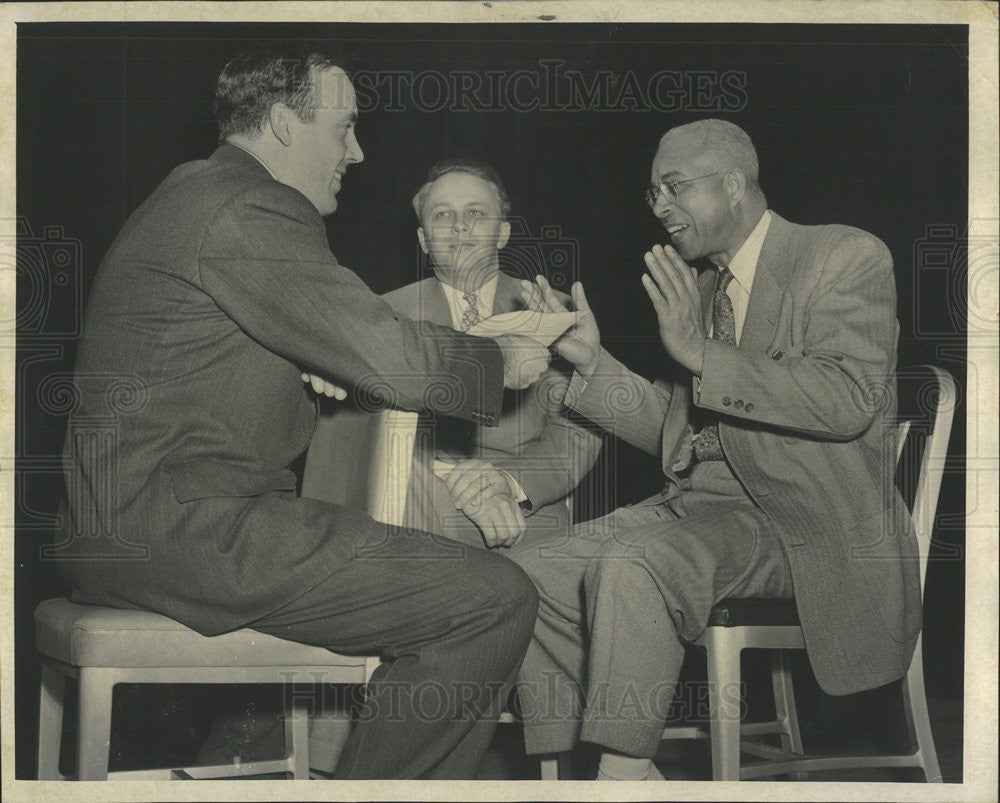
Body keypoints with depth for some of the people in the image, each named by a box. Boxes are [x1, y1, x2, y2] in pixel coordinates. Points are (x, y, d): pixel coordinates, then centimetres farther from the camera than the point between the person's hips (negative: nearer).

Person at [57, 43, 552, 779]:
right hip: (185, 528, -11)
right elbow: (389, 358, -16)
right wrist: (501, 363, 2)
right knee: (495, 600, -16)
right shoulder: (248, 210, -13)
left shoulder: (194, 195, 20)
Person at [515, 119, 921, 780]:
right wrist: (592, 361, 6)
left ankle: (623, 772, -25)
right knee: (547, 572, -12)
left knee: (632, 566, -31)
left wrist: (698, 352, -20)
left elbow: (850, 402, -19)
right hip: (702, 501, 8)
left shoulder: (847, 259, -5)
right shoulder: (700, 288, 19)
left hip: (801, 520, -8)